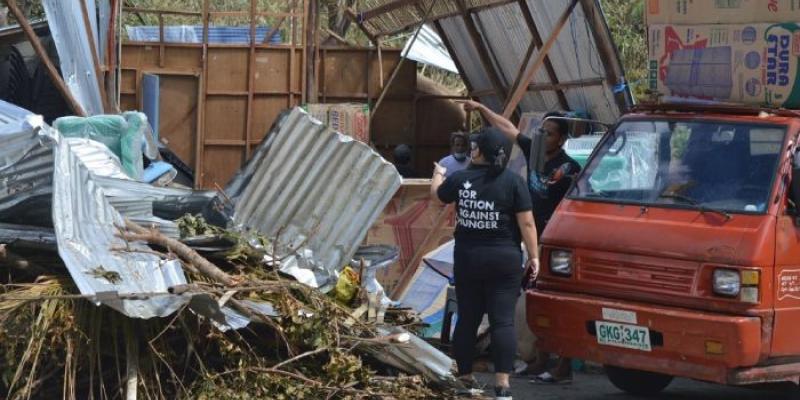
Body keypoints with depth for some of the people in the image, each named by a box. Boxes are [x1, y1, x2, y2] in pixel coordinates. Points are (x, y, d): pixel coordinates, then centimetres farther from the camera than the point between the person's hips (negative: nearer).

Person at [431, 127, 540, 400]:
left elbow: (436, 194, 19)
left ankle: (464, 377, 21)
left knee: (467, 319, 13)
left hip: (467, 259, 2)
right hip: (504, 259, -2)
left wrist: (438, 174, 40)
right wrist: (534, 256, 0)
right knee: (503, 321, -3)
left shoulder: (460, 179, -1)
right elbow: (526, 223, -9)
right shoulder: (513, 181, -8)